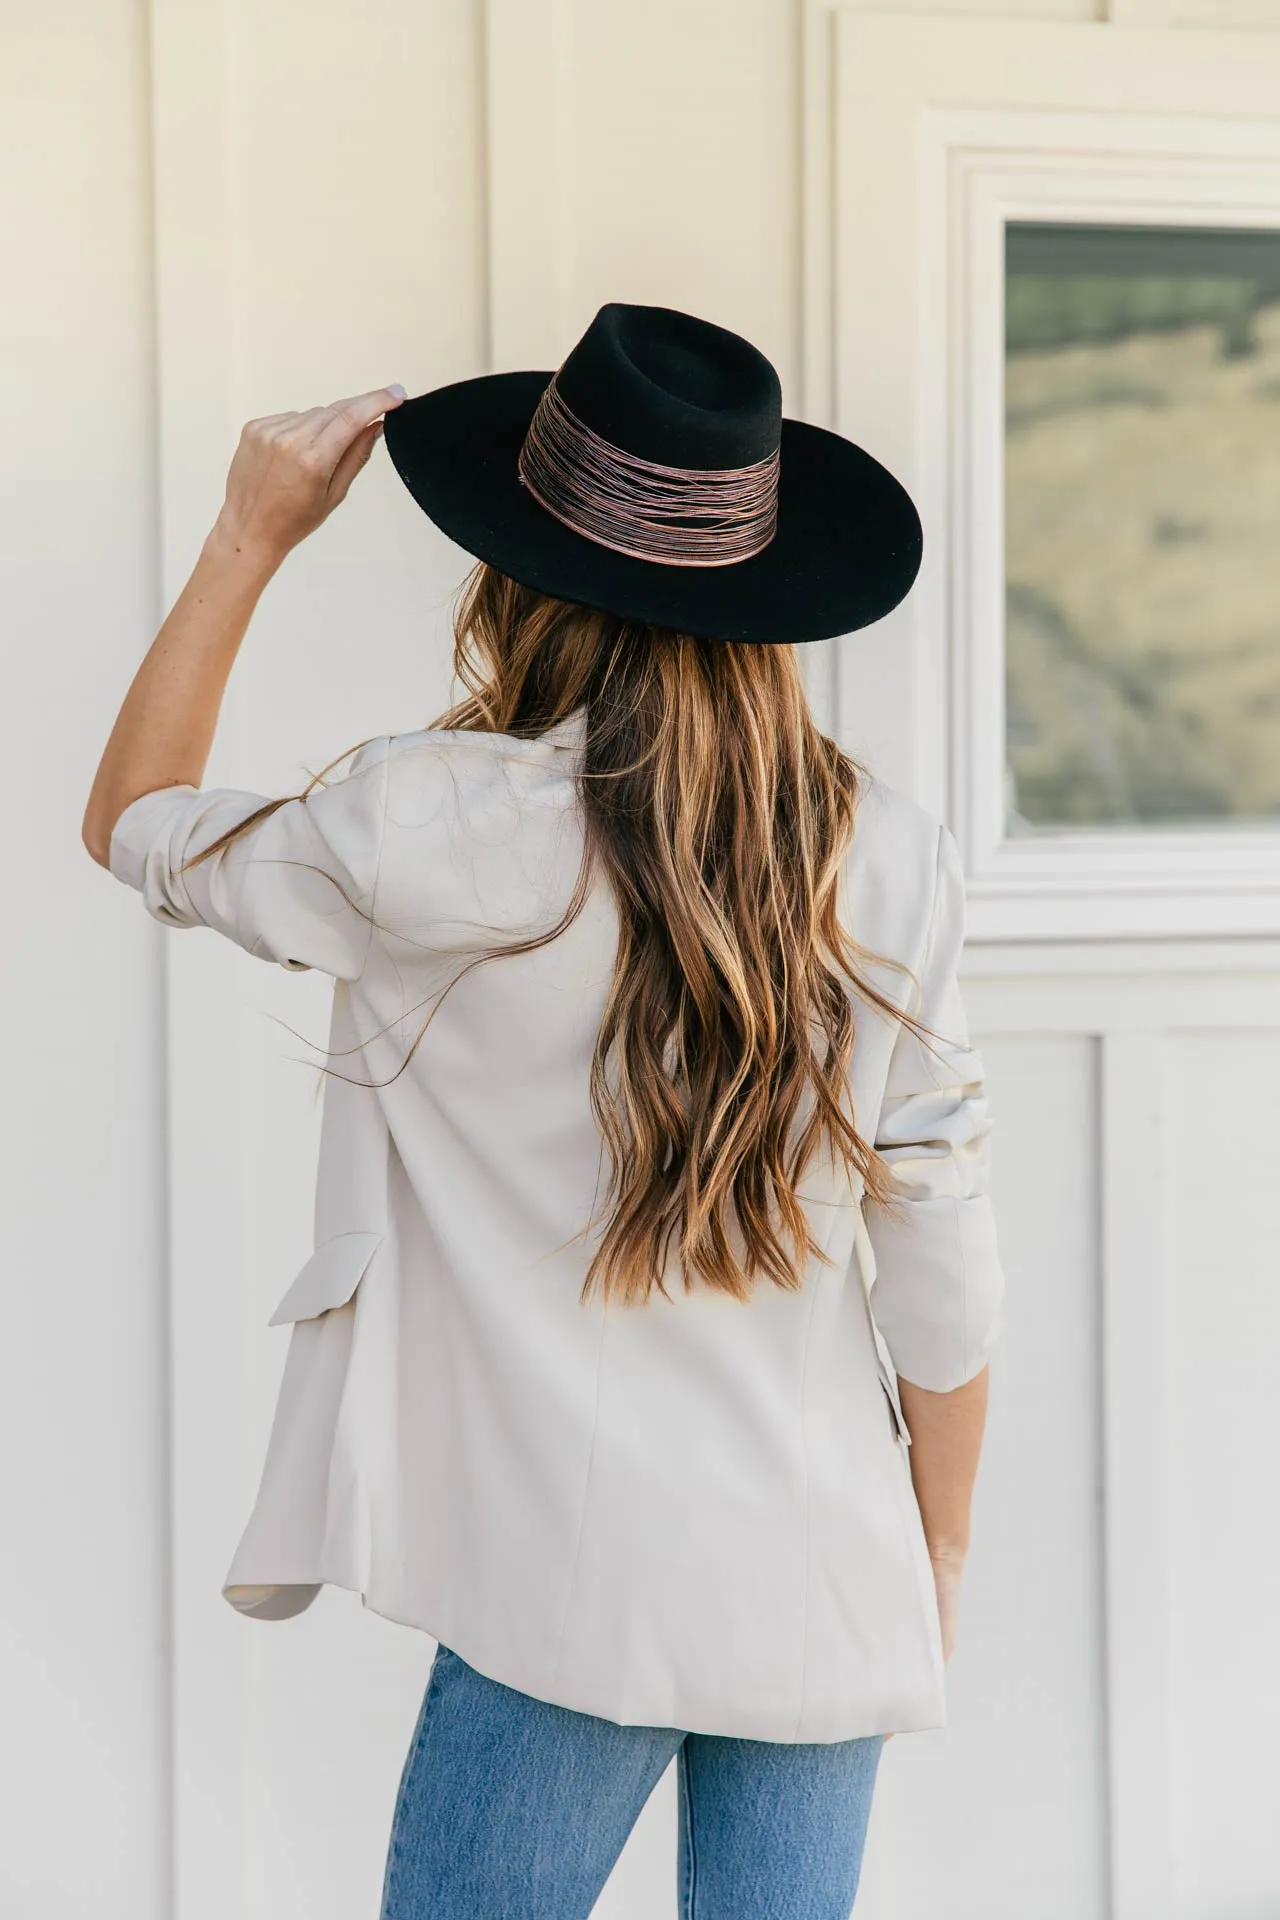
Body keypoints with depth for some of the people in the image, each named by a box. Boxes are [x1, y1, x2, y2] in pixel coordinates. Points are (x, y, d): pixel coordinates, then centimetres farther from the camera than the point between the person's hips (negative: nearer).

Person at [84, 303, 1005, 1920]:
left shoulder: (442, 833, -14)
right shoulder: (882, 856, -5)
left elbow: (137, 826, 5)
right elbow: (941, 1251, 1)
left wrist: (251, 536, 10)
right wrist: (941, 1548, 13)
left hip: (583, 1597, -3)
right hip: (836, 1592, 4)